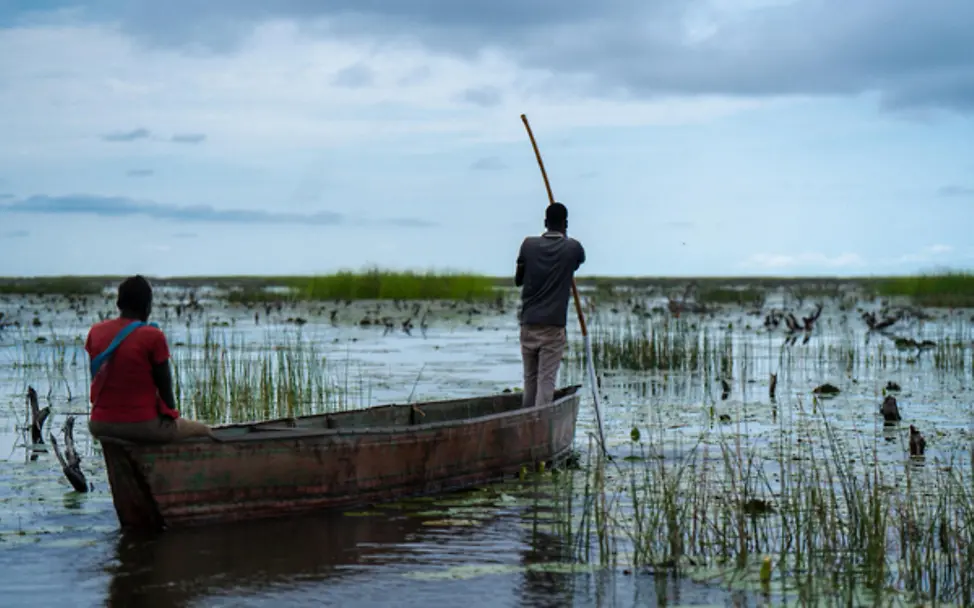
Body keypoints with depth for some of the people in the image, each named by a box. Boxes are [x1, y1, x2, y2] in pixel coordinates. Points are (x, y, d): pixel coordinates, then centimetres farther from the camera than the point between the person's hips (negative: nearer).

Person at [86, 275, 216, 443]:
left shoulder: (96, 332, 3)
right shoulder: (153, 337, -11)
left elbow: (96, 381, 11)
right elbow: (165, 387, -6)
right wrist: (171, 417, 11)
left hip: (101, 425, 5)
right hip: (143, 426, -5)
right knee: (203, 430, 19)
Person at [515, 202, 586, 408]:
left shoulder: (529, 245, 0)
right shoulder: (573, 248, -2)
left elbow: (518, 280, 10)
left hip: (528, 323, 3)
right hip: (553, 325, -3)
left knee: (530, 377, 12)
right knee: (547, 379, -5)